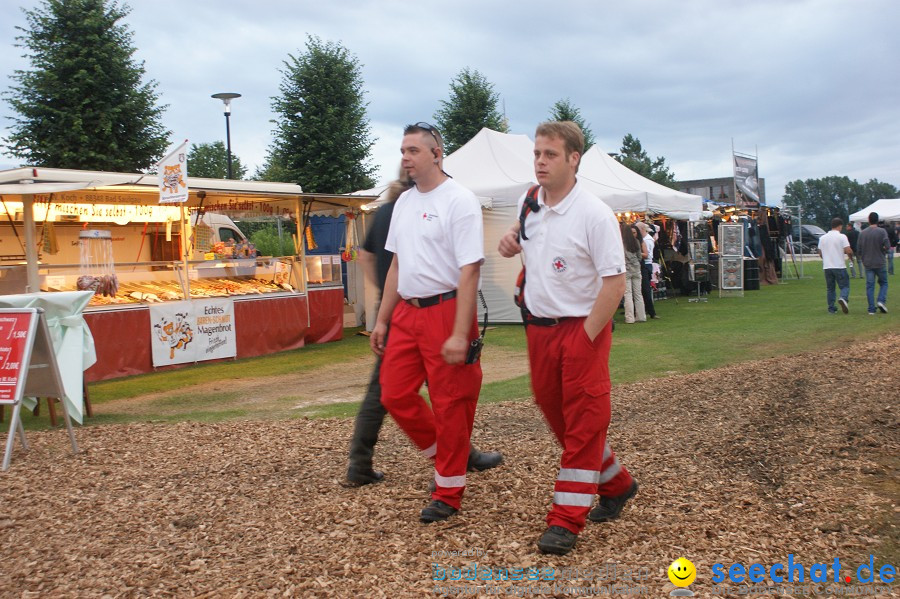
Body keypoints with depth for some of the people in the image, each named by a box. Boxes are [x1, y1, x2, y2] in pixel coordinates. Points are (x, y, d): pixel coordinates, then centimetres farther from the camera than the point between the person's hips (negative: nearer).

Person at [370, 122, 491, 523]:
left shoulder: (459, 201, -11)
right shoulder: (404, 202, 13)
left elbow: (469, 271, -17)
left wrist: (460, 334, -22)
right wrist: (382, 319, 17)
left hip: (446, 310, -8)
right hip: (406, 313, 8)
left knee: (449, 405, 2)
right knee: (395, 396, 9)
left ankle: (448, 493, 17)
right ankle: (444, 456, 31)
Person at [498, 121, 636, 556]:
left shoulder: (593, 214, -16)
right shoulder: (528, 203, 4)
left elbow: (614, 282, -18)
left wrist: (587, 335, -18)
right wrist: (510, 242, 2)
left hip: (582, 328, -7)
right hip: (537, 325, 8)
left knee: (584, 421, 0)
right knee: (553, 411, 15)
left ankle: (566, 520, 7)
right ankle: (615, 483, 35)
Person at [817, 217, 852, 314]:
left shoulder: (822, 238, 8)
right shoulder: (842, 237, -6)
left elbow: (820, 253, 12)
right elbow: (848, 251, -13)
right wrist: (851, 258, 8)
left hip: (827, 266, 4)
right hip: (839, 266, -4)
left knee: (830, 288, 11)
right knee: (845, 286, 3)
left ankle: (831, 308, 11)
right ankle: (843, 298, -25)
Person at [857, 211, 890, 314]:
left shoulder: (862, 233, 3)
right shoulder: (882, 231, -8)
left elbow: (859, 247, 5)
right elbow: (887, 246, -14)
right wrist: (883, 254, 7)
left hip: (867, 263, 3)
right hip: (880, 263, -3)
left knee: (869, 286, 4)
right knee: (883, 283, 13)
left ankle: (871, 309, 2)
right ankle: (881, 301, -8)